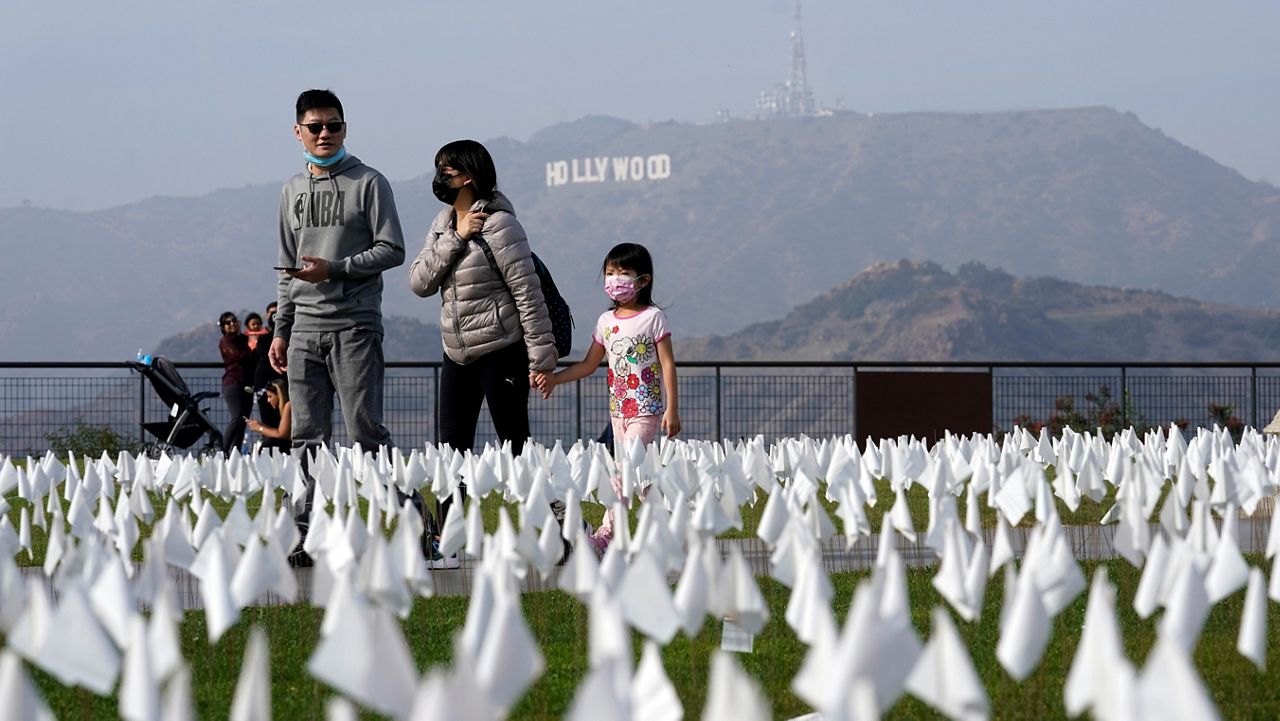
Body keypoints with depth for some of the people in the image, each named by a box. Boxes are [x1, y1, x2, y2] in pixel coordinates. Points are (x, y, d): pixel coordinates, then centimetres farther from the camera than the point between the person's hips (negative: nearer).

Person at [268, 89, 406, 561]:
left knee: (365, 433, -9)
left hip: (354, 327, -5)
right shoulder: (293, 191, 17)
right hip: (304, 330, 5)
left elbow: (392, 251, -5)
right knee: (308, 438, 3)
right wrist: (281, 331, 15)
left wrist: (336, 269, -15)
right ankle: (308, 533, 5)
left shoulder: (369, 184, 1)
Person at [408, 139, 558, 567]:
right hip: (457, 354, 8)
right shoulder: (444, 225, 10)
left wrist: (541, 354, -16)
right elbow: (419, 282, 1)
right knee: (453, 448, 5)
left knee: (515, 447, -5)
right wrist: (455, 239, -12)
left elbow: (527, 290, -14)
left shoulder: (498, 224, -13)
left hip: (501, 351, -8)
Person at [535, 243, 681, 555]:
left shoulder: (653, 318, -6)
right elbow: (589, 365, 15)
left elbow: (667, 365, -8)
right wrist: (553, 378, 1)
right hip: (618, 408, 7)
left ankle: (606, 532, -19)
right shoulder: (606, 321, 10)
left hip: (647, 408, -6)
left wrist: (672, 410, -13)